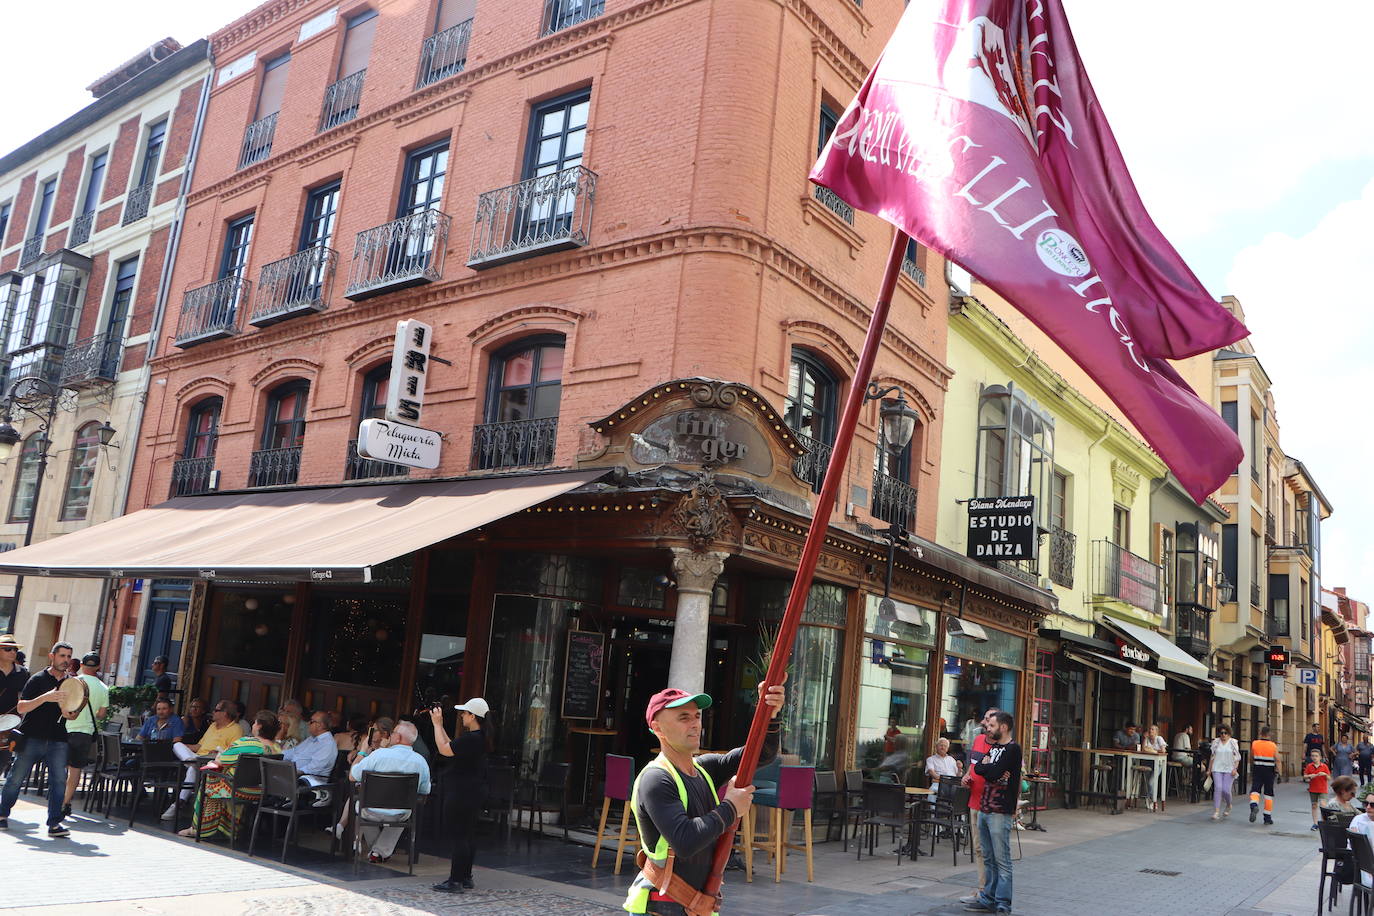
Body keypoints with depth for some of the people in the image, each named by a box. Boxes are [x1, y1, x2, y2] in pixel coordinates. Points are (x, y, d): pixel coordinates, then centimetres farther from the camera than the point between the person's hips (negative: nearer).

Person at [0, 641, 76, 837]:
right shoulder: (38, 679, 1)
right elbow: (21, 707, -8)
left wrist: (69, 714, -3)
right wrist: (45, 698, -21)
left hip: (57, 741, 3)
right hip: (32, 737, -3)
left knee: (59, 780, -6)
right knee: (17, 777, 3)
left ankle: (54, 823, -3)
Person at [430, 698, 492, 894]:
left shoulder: (471, 738, -21)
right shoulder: (480, 737, 12)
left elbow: (444, 749, -19)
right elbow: (451, 747, 17)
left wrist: (437, 723, -9)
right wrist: (440, 724, 15)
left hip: (463, 794, -11)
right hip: (474, 792, 11)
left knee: (459, 836, -5)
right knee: (467, 836, 15)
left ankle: (456, 881, 0)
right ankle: (465, 878, 23)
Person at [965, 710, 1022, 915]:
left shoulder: (1012, 749, -10)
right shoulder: (994, 747, 17)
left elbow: (993, 773, -18)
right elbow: (978, 768, 7)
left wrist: (986, 765, 1)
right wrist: (991, 768, -10)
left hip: (1000, 812, -9)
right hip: (984, 809, 9)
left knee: (1002, 861, -3)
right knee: (988, 859, 14)